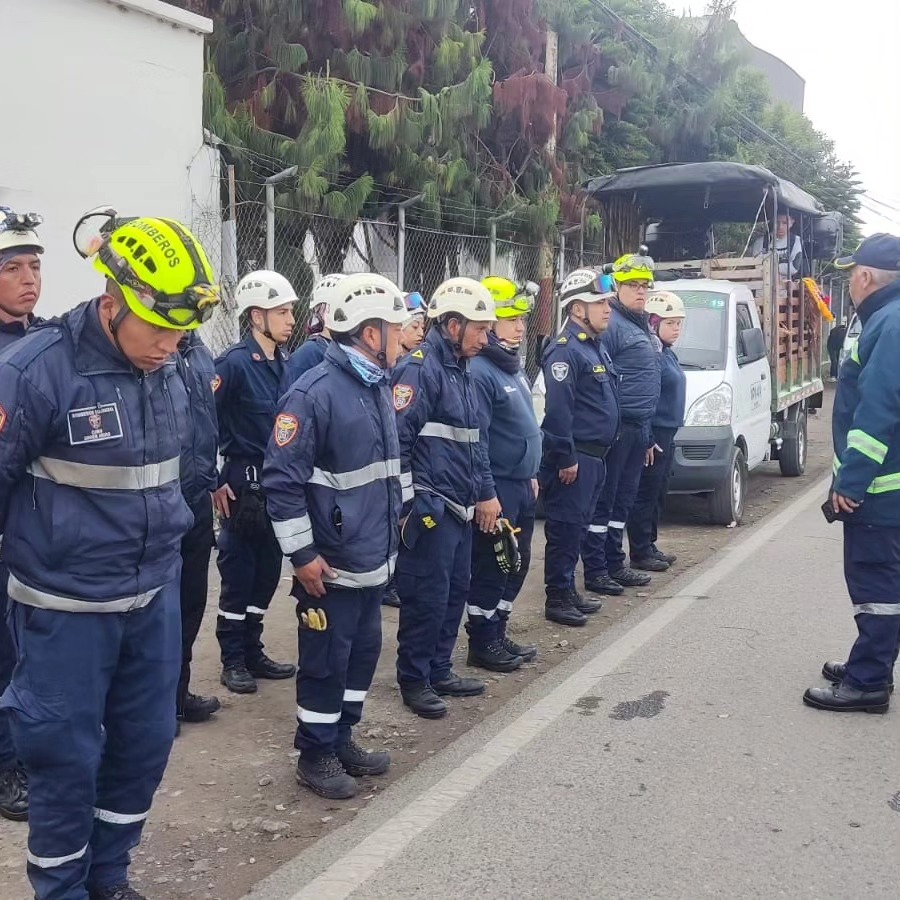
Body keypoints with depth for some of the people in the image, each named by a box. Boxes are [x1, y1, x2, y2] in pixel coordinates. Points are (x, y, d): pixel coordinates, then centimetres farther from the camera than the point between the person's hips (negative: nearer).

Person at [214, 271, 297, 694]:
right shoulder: (234, 363, -14)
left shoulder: (286, 363, 8)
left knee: (267, 571, 14)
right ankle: (232, 660, 15)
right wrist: (214, 481, -15)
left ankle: (253, 652, 26)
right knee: (238, 572, 3)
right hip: (245, 483, -7)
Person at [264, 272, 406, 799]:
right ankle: (316, 754, 21)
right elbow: (283, 479, -19)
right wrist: (302, 555, -19)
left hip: (375, 558, 9)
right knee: (326, 660, 5)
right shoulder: (315, 393, -19)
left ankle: (342, 740, 34)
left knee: (363, 651, 18)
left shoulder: (379, 387, 10)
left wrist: (395, 518, 20)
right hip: (332, 564, -9)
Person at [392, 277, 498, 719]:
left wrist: (486, 493, 19)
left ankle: (439, 671, 28)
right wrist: (408, 505, -21)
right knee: (427, 598, -3)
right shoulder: (420, 368, -15)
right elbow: (396, 439, -21)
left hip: (460, 510, 10)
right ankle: (413, 681, 11)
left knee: (455, 592, 15)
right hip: (429, 511, -10)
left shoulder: (460, 371, 17)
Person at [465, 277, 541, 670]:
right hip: (497, 488, -10)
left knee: (517, 563, 16)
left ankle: (498, 634, 28)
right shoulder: (479, 373, -18)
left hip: (520, 486, 10)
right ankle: (482, 643, 12)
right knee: (490, 567, 0)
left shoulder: (514, 368, 13)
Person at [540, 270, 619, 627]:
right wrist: (566, 458, -23)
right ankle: (557, 599, 3)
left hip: (594, 455, 10)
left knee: (577, 527, 16)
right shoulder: (565, 350, -16)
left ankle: (569, 591, 25)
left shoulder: (596, 348, 16)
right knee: (565, 527, -4)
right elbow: (558, 409, -23)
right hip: (573, 457, -10)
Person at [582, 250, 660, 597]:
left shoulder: (642, 326, 19)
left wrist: (647, 431, 22)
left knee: (623, 500, 15)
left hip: (638, 429, 10)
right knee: (603, 500, -4)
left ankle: (614, 564, 24)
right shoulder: (611, 325, -12)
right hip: (616, 427, -10)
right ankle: (595, 571, 1)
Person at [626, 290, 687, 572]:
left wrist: (659, 437, 18)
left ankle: (649, 546, 24)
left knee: (657, 494, 15)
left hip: (666, 434, 10)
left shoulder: (667, 353, 15)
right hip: (653, 435, -10)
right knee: (646, 495, -5)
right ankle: (639, 554, 1)